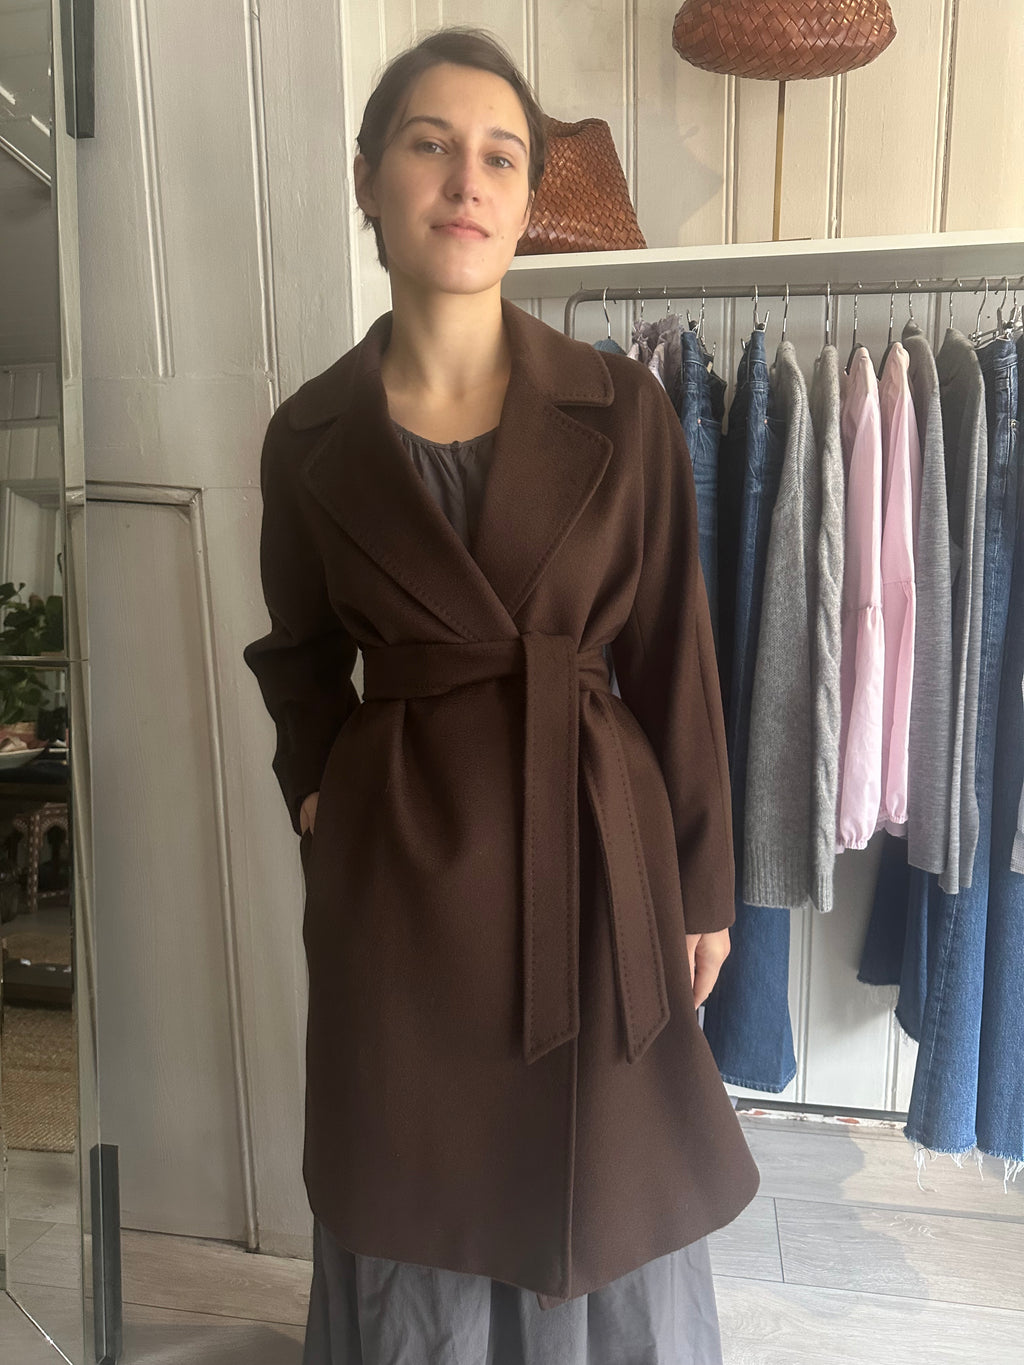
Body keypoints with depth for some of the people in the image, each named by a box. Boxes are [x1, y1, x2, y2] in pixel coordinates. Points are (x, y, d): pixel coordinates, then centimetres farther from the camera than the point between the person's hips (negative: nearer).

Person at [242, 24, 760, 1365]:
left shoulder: (623, 409, -3)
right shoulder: (312, 433, 0)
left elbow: (674, 658, 0)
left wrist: (702, 888, 2)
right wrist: (321, 801, -2)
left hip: (595, 852, 0)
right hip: (398, 868, 1)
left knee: (610, 1225, 18)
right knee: (414, 1230, 18)